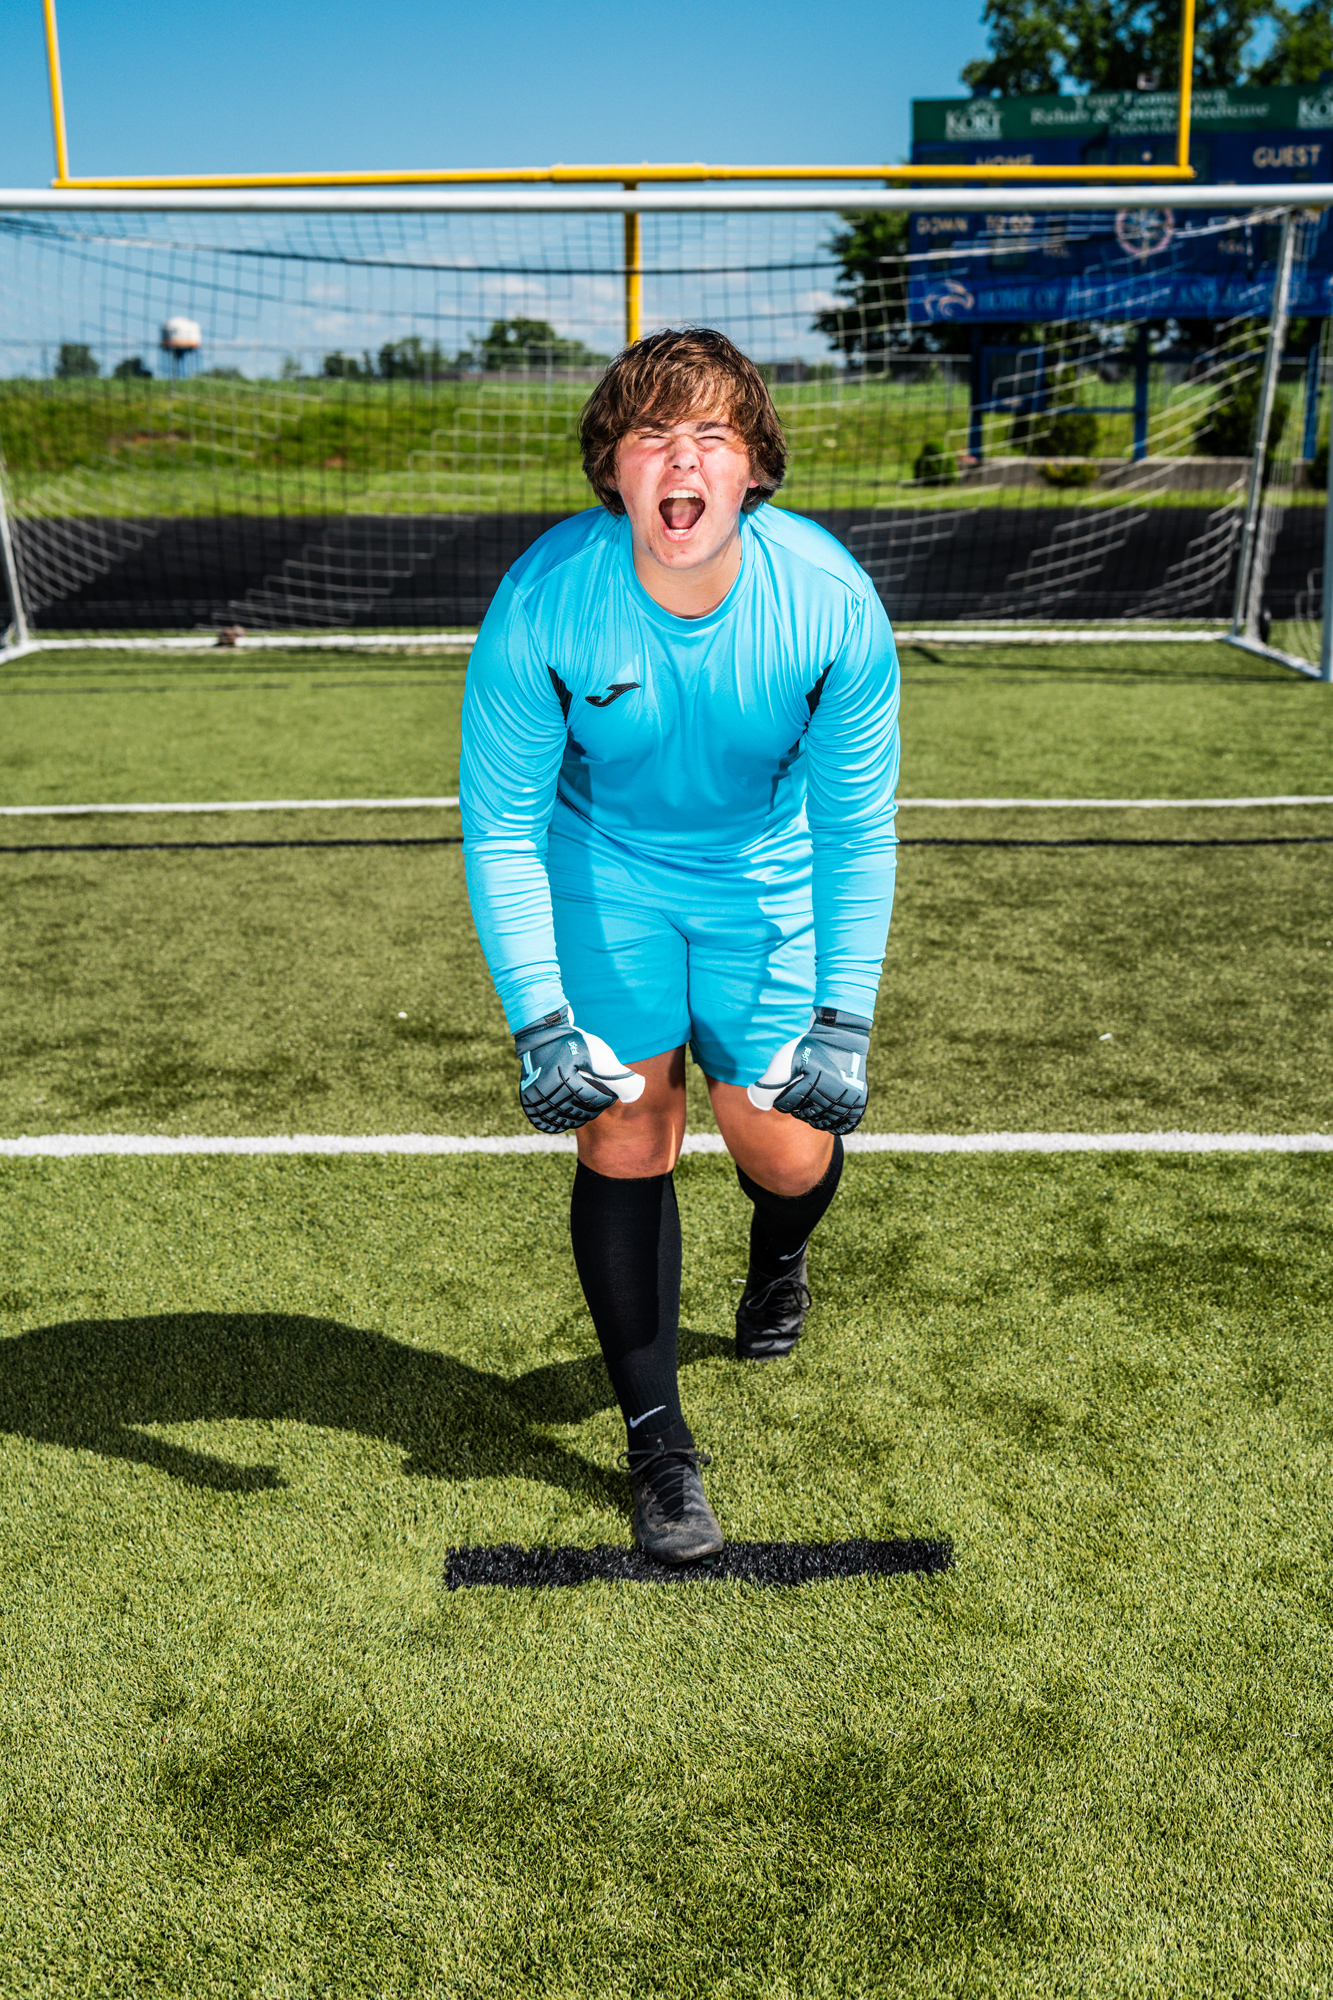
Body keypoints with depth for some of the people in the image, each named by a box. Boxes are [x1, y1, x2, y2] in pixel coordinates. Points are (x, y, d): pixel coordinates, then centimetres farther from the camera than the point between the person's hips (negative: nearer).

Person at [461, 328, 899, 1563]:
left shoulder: (831, 602, -24)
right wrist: (538, 1018, -23)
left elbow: (858, 828, -14)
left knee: (785, 1150, -2)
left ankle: (777, 1261, 39)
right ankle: (654, 1434, 11)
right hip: (602, 870, 0)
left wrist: (844, 1019, -18)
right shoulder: (543, 601, -26)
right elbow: (500, 823, -17)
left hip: (766, 879, 1)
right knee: (624, 1136, -6)